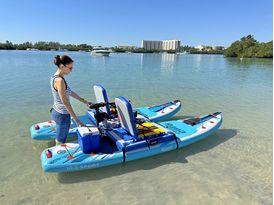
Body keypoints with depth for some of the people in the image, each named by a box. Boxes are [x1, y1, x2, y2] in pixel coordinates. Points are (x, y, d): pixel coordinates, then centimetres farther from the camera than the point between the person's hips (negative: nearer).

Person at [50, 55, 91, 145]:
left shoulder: (55, 77, 4)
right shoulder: (59, 80, -25)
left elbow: (70, 92, 11)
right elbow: (65, 102, -26)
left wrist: (85, 101, 12)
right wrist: (76, 120, -23)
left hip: (56, 111, 9)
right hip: (62, 115, -9)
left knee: (59, 140, 24)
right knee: (60, 143, 9)